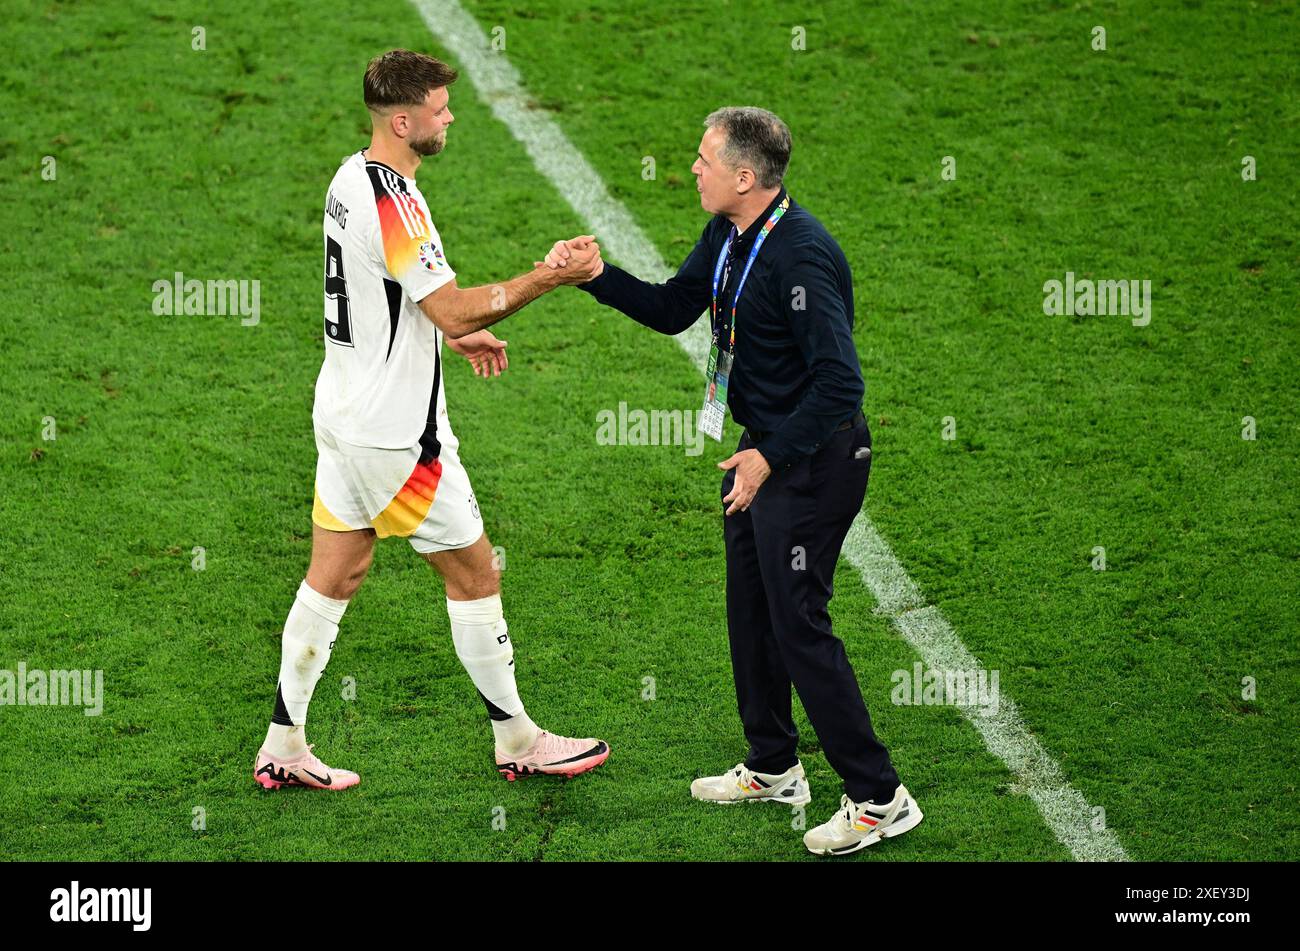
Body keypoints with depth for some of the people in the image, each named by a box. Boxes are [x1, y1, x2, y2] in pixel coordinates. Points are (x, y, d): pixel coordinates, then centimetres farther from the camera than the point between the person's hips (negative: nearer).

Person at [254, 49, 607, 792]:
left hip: (346, 416, 9)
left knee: (334, 577, 13)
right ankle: (517, 741, 17)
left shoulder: (352, 179, 7)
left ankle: (284, 747, 16)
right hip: (395, 432, -9)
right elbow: (454, 309, -24)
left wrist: (458, 335, 16)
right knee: (476, 573, 5)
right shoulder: (392, 202, -24)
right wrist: (551, 277, -20)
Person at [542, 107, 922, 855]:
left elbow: (841, 382, -28)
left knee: (799, 624, -8)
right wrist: (597, 275, 5)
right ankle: (774, 771, 35)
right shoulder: (729, 238, 4)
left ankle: (880, 800, -1)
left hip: (814, 457, -10)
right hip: (763, 448, 10)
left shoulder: (803, 255, -25)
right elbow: (672, 310, 18)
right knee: (751, 611, 18)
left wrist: (771, 456, -25)